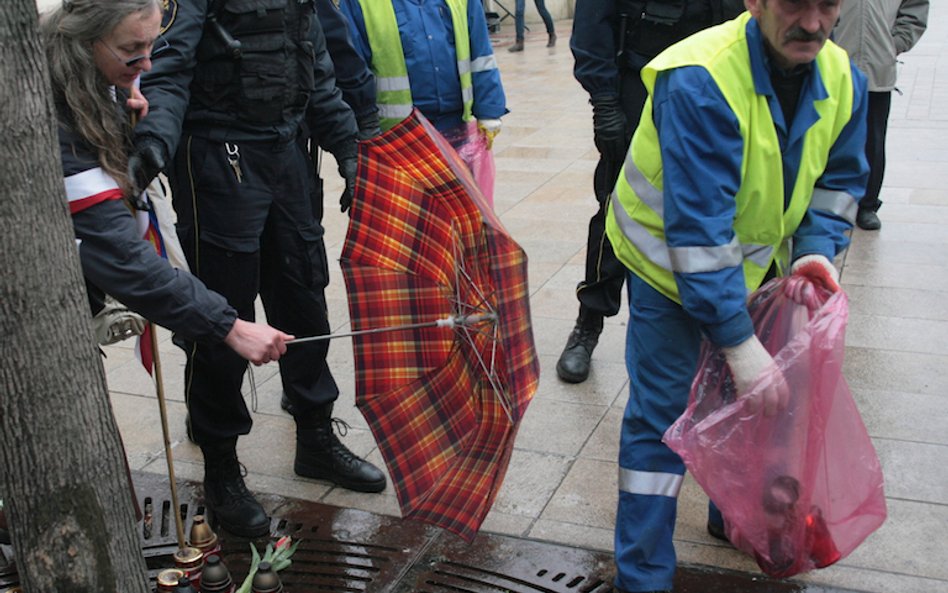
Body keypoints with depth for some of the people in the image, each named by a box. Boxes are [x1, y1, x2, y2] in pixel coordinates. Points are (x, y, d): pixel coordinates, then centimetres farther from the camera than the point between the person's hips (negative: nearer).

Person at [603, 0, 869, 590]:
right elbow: (697, 227, -36)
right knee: (660, 415, -4)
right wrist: (740, 343, -35)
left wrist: (818, 250, -17)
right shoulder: (699, 82, -34)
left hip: (756, 263, 7)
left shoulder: (844, 81, -11)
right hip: (670, 263, -6)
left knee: (765, 396, 19)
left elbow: (840, 180, 4)